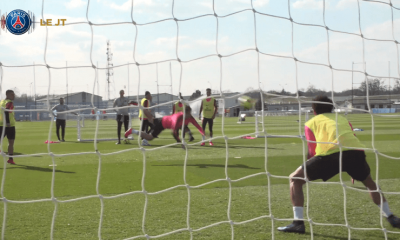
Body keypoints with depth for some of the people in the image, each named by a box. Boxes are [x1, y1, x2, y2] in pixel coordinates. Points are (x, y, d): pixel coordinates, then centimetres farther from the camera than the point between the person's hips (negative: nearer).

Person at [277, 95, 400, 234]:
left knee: (295, 179, 13)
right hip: (356, 151, 4)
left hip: (330, 153, -4)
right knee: (369, 182, 34)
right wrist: (354, 172, 45)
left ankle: (298, 223, 1)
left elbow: (312, 152, 20)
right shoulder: (342, 119, 36)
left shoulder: (311, 123, 26)